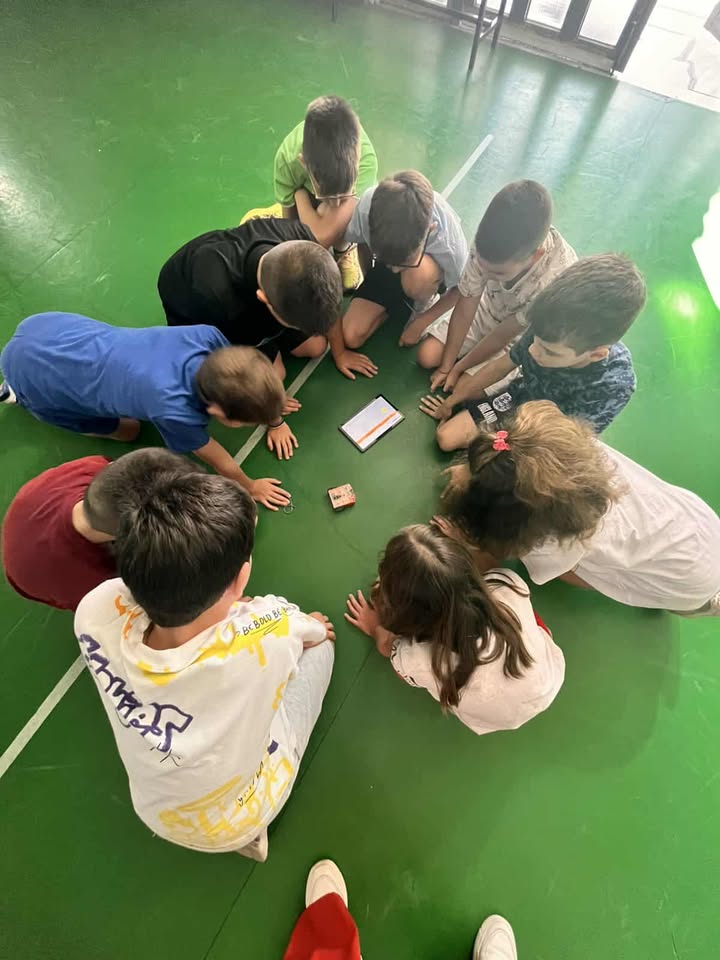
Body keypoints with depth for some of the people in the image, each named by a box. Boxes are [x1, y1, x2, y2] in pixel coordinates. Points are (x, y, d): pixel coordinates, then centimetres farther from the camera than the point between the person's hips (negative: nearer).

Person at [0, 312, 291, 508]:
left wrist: (276, 420, 4)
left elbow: (254, 379, -7)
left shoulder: (207, 336, -27)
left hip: (53, 326, 5)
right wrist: (250, 488, -5)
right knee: (127, 432, 13)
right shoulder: (173, 409, -41)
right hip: (29, 371, -5)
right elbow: (219, 461, -22)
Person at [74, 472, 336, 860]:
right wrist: (306, 626, 5)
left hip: (156, 812, 3)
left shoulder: (97, 612, -35)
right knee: (320, 641, 7)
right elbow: (314, 629, -16)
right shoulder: (264, 635, -42)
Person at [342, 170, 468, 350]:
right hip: (381, 269, 2)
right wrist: (371, 283, 2)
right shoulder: (367, 205, -34)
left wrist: (419, 324, -16)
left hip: (429, 274, -1)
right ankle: (395, 301, 11)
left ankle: (422, 304, -3)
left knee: (419, 273, -40)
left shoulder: (448, 242, -38)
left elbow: (461, 289, -17)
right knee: (350, 337, -15)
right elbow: (362, 243, -9)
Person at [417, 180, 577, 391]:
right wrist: (445, 367, -14)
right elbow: (464, 309, -19)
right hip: (488, 308, 4)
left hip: (523, 335, -4)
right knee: (426, 357, -3)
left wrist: (457, 368, -16)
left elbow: (503, 335, -26)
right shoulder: (488, 244, -29)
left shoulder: (557, 279, -38)